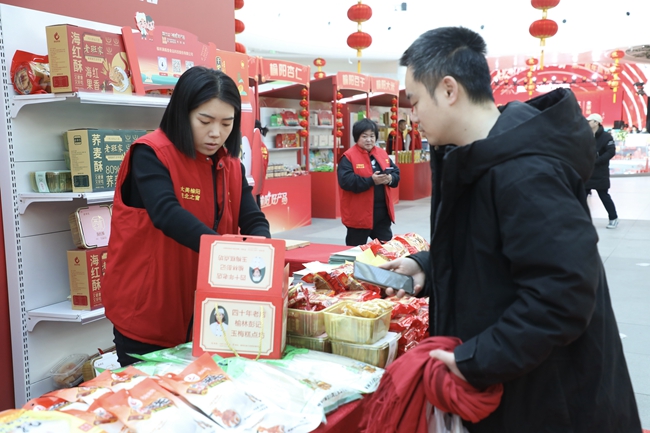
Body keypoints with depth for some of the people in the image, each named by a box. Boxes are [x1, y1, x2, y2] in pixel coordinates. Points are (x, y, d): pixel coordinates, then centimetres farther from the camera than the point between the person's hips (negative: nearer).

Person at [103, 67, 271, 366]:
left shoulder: (230, 165, 4)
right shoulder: (151, 154, -15)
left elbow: (253, 219, -2)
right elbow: (166, 213, -30)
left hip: (202, 311, 6)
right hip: (145, 314, -6)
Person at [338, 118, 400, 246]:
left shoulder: (382, 154, 10)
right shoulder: (349, 157, -10)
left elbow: (396, 173, 11)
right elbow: (346, 181, -21)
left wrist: (390, 178, -14)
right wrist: (371, 180, -26)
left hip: (382, 212, 6)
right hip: (359, 214, -6)